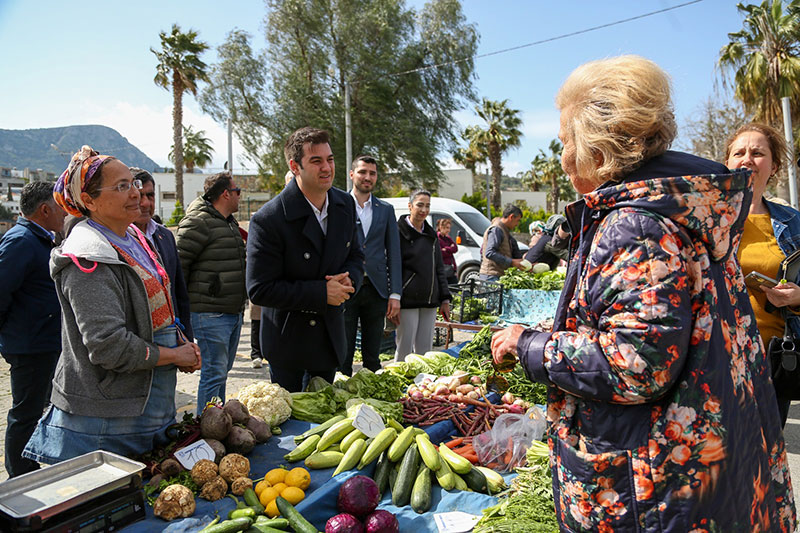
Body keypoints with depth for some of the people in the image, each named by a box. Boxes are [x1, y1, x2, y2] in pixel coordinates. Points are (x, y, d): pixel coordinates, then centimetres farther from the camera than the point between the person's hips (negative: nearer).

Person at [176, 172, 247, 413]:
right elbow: (178, 263, -14)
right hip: (210, 313, -9)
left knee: (222, 371, 17)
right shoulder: (199, 222, -12)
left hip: (234, 312, 9)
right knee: (214, 373, -4)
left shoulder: (230, 222, 17)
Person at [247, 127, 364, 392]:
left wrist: (348, 279, -14)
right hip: (288, 339, -5)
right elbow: (259, 289, -22)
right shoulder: (268, 219, -23)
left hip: (331, 333, 6)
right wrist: (322, 293, -26)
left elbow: (355, 256, 10)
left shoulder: (345, 204, -2)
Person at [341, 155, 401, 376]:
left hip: (376, 289, 3)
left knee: (373, 356, 11)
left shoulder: (386, 210, 11)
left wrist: (395, 294, 2)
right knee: (343, 355, 2)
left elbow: (393, 253, 9)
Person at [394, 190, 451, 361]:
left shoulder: (431, 234, 15)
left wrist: (445, 299, 12)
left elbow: (439, 268, 18)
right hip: (408, 300, -6)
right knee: (404, 350, -2)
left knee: (425, 351, 8)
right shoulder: (399, 232, -4)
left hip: (429, 302, 6)